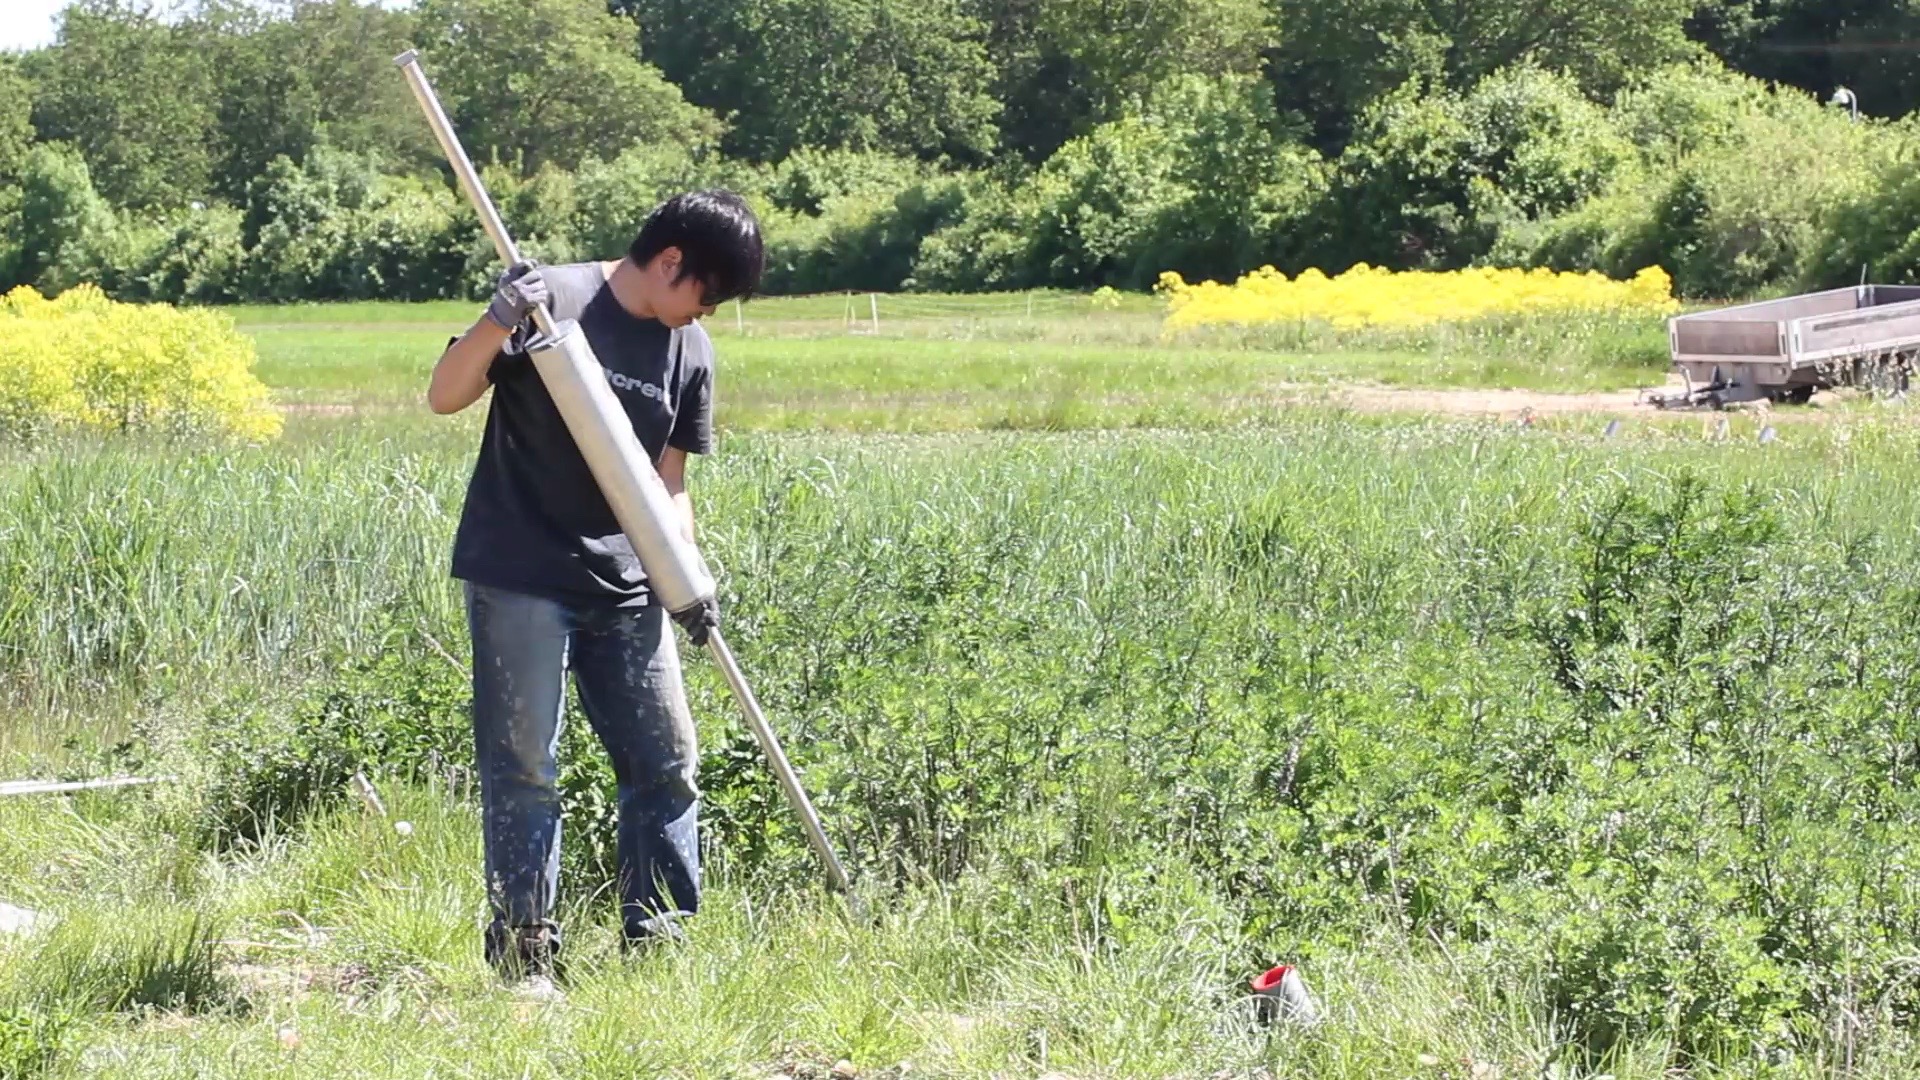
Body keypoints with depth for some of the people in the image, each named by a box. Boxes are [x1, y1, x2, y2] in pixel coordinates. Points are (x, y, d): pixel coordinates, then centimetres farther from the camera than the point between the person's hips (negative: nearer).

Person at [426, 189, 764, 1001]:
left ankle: (658, 942, 15)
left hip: (623, 589, 6)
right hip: (520, 580, -6)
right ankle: (522, 954, 3)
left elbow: (669, 485, 12)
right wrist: (494, 329, -27)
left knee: (666, 762, 5)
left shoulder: (690, 352, 8)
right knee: (523, 768, -4)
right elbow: (444, 396, -9)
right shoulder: (549, 298, -7)